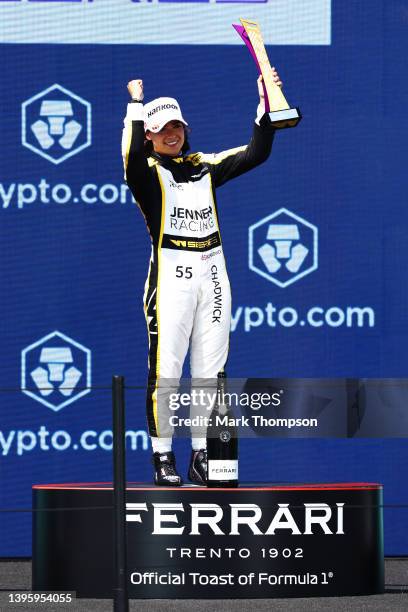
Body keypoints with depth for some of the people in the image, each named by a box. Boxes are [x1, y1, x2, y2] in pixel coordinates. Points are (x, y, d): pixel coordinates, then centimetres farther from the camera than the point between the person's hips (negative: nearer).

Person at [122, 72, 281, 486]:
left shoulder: (205, 167, 15)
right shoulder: (147, 172, 0)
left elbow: (255, 154, 10)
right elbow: (134, 157, -24)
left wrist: (265, 105, 1)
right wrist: (136, 104, -24)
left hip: (212, 273, 5)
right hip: (171, 275, -5)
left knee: (210, 371, 6)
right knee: (165, 369, -7)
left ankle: (202, 457, 13)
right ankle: (163, 459, -1)